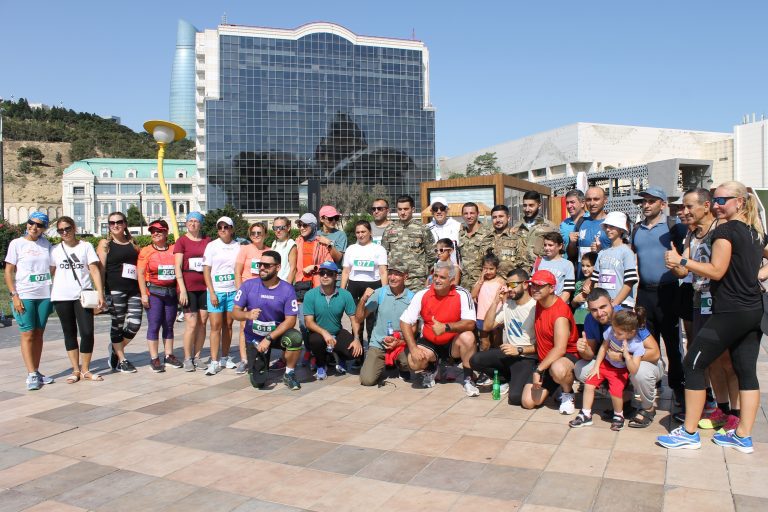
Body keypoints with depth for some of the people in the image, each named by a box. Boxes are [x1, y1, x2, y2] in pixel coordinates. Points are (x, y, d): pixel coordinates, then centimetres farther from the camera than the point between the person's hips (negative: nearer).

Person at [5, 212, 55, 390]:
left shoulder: (46, 244, 9)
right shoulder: (17, 243, 0)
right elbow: (8, 272, -1)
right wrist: (14, 295, -9)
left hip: (44, 295, 3)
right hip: (24, 296, -3)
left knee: (39, 334, 8)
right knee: (28, 334, -4)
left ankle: (36, 371, 14)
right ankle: (31, 374, -3)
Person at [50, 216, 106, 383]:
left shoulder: (86, 247, 4)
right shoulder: (55, 250, 9)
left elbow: (94, 270, -1)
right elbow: (51, 273, 11)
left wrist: (100, 293, -9)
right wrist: (49, 295, 2)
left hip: (83, 295, -2)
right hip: (62, 297, 2)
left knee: (87, 332, -8)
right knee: (70, 333, 8)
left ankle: (85, 370, 4)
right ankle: (75, 370, 16)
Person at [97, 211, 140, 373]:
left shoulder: (133, 243, 17)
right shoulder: (105, 243, 5)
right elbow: (100, 268, -1)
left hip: (134, 289, 4)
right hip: (115, 290, -4)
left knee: (135, 324, 0)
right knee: (118, 324, 2)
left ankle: (116, 349, 25)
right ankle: (121, 360, 15)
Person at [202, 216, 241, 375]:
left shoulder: (238, 246, 5)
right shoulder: (212, 246, 1)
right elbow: (206, 271, 0)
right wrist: (212, 293, -8)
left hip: (233, 291, 2)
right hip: (216, 291, -2)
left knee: (228, 325, 8)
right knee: (215, 326, -5)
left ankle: (225, 358, 19)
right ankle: (214, 362, -1)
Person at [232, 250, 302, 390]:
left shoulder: (287, 289, -14)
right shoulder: (248, 285, -10)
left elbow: (290, 320, -16)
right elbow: (235, 312, -7)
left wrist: (269, 339, -24)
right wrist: (247, 315, -31)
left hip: (277, 333, -1)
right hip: (254, 337, 1)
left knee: (295, 337, -35)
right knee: (258, 382, -6)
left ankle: (289, 374, -8)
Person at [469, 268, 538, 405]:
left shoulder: (535, 307, -14)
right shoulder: (507, 304, 8)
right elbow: (487, 326, 4)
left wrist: (519, 350, -22)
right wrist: (496, 301, -2)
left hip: (526, 358, -7)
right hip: (506, 353, 7)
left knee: (515, 397, -26)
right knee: (475, 360, -16)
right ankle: (506, 379, 9)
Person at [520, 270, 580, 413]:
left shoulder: (560, 312, -24)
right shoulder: (538, 304, 2)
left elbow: (560, 349, -31)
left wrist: (539, 370, -31)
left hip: (568, 356, -7)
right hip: (545, 360, 7)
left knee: (558, 369, -45)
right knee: (528, 402, -9)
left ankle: (568, 394, -9)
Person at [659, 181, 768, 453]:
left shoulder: (725, 230, -12)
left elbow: (716, 271, -16)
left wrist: (681, 261, -11)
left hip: (730, 313, -9)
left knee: (692, 364, -2)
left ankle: (689, 433, 2)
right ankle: (744, 436, 16)